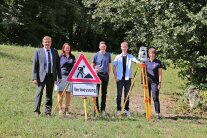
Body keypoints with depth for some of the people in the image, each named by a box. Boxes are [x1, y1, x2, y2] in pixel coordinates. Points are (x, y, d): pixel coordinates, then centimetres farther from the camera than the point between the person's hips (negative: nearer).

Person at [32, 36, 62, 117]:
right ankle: (37, 110, 4)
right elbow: (35, 65, 0)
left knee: (49, 94, 6)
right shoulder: (38, 52, 2)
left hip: (51, 76, 3)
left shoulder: (55, 52, 10)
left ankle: (48, 111, 13)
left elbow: (58, 65, 12)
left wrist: (59, 76, 7)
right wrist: (35, 78, -7)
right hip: (42, 76, -2)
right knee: (39, 93, -5)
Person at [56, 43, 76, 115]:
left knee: (68, 93, 4)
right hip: (61, 76, -2)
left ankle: (67, 109, 12)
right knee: (60, 92, 1)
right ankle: (60, 109, 6)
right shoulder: (60, 57, 3)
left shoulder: (72, 57, 11)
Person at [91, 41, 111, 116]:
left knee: (104, 92, 6)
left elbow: (109, 65, 15)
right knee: (96, 92, -3)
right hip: (98, 74, -2)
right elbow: (92, 65, 8)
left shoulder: (108, 55, 9)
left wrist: (108, 74, 9)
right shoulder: (96, 55, 3)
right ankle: (96, 108, 4)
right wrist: (94, 70, -12)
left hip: (105, 74, 2)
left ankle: (103, 109, 13)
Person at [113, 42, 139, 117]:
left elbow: (135, 60, -13)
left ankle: (126, 110, 10)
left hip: (127, 78, 1)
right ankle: (118, 110, 7)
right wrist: (115, 76, -3)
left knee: (127, 94, 4)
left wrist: (139, 62, -36)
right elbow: (114, 66, 6)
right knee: (119, 94, 0)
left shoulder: (130, 56, 6)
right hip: (120, 78, -1)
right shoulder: (118, 57, 5)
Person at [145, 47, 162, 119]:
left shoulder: (158, 62, -2)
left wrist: (160, 83, -8)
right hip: (147, 81, 3)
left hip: (154, 82, -3)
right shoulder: (146, 61, 7)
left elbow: (160, 74, -1)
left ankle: (157, 113, -4)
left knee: (155, 98, -7)